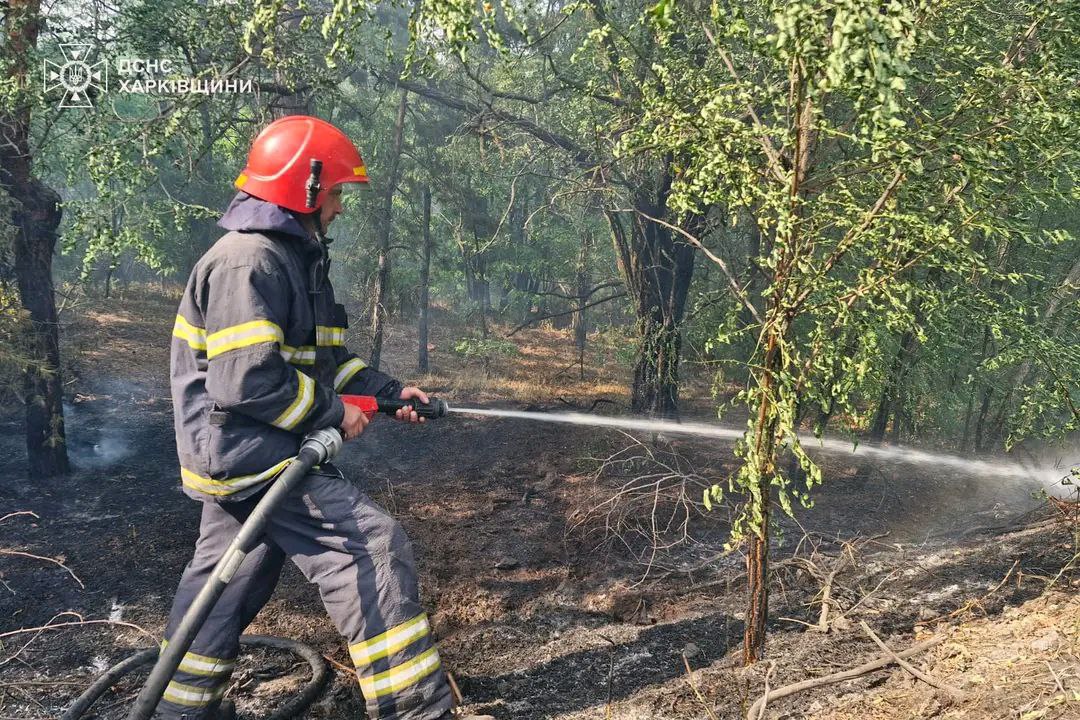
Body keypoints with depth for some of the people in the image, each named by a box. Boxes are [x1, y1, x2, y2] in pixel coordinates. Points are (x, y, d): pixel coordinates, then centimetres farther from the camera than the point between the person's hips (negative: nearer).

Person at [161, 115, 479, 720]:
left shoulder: (295, 258, 15)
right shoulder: (249, 261, -18)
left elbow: (322, 358, 20)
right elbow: (247, 381, -25)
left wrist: (390, 390, 10)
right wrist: (333, 413, -15)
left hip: (243, 455, 11)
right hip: (253, 451, -11)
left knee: (227, 581, 19)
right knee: (372, 546, -14)